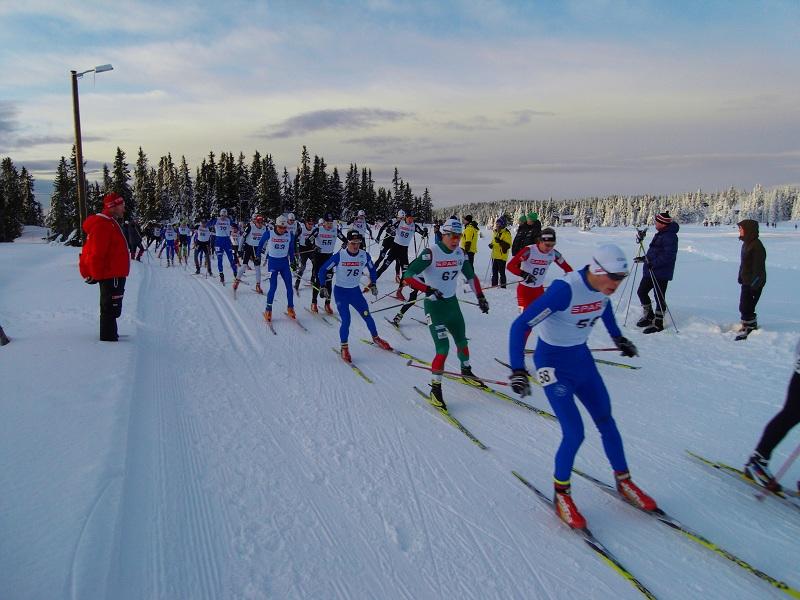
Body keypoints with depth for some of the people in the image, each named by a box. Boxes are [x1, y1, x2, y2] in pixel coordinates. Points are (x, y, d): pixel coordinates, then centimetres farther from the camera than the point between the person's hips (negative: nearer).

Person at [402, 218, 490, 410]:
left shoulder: (460, 253, 0)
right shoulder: (430, 253, -20)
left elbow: (471, 276, 16)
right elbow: (408, 276, -23)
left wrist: (480, 296, 13)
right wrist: (428, 289, -32)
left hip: (452, 302, 7)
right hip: (434, 305, -6)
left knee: (462, 340, 20)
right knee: (443, 347, -12)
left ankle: (466, 372, 45)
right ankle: (435, 387, 2)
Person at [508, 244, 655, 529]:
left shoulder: (603, 288, -8)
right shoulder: (564, 290, -30)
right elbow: (520, 325, -29)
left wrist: (619, 338, 27)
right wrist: (517, 369, -34)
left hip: (581, 357, 7)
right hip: (553, 363, -7)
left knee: (606, 422, 13)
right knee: (574, 434, -10)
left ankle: (623, 481, 34)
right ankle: (560, 494, 14)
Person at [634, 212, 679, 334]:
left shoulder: (670, 237, -17)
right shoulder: (660, 234, 15)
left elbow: (668, 255, -25)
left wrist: (653, 263, -26)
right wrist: (644, 258, 22)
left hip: (661, 273, -10)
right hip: (651, 271, 10)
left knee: (659, 297, -2)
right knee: (641, 292, 13)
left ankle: (658, 323, 8)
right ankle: (649, 316, 28)